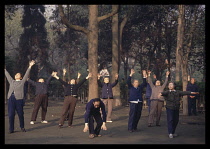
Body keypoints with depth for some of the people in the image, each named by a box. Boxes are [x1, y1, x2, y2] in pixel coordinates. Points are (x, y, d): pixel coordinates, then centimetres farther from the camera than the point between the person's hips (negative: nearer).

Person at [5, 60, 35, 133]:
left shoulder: (22, 82, 11)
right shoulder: (11, 81, 19)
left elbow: (26, 74, 6)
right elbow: (7, 75, 29)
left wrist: (30, 66, -1)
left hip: (19, 99, -2)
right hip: (11, 99, 2)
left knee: (20, 114, 2)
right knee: (11, 114, -2)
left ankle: (22, 127, 18)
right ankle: (11, 129, 2)